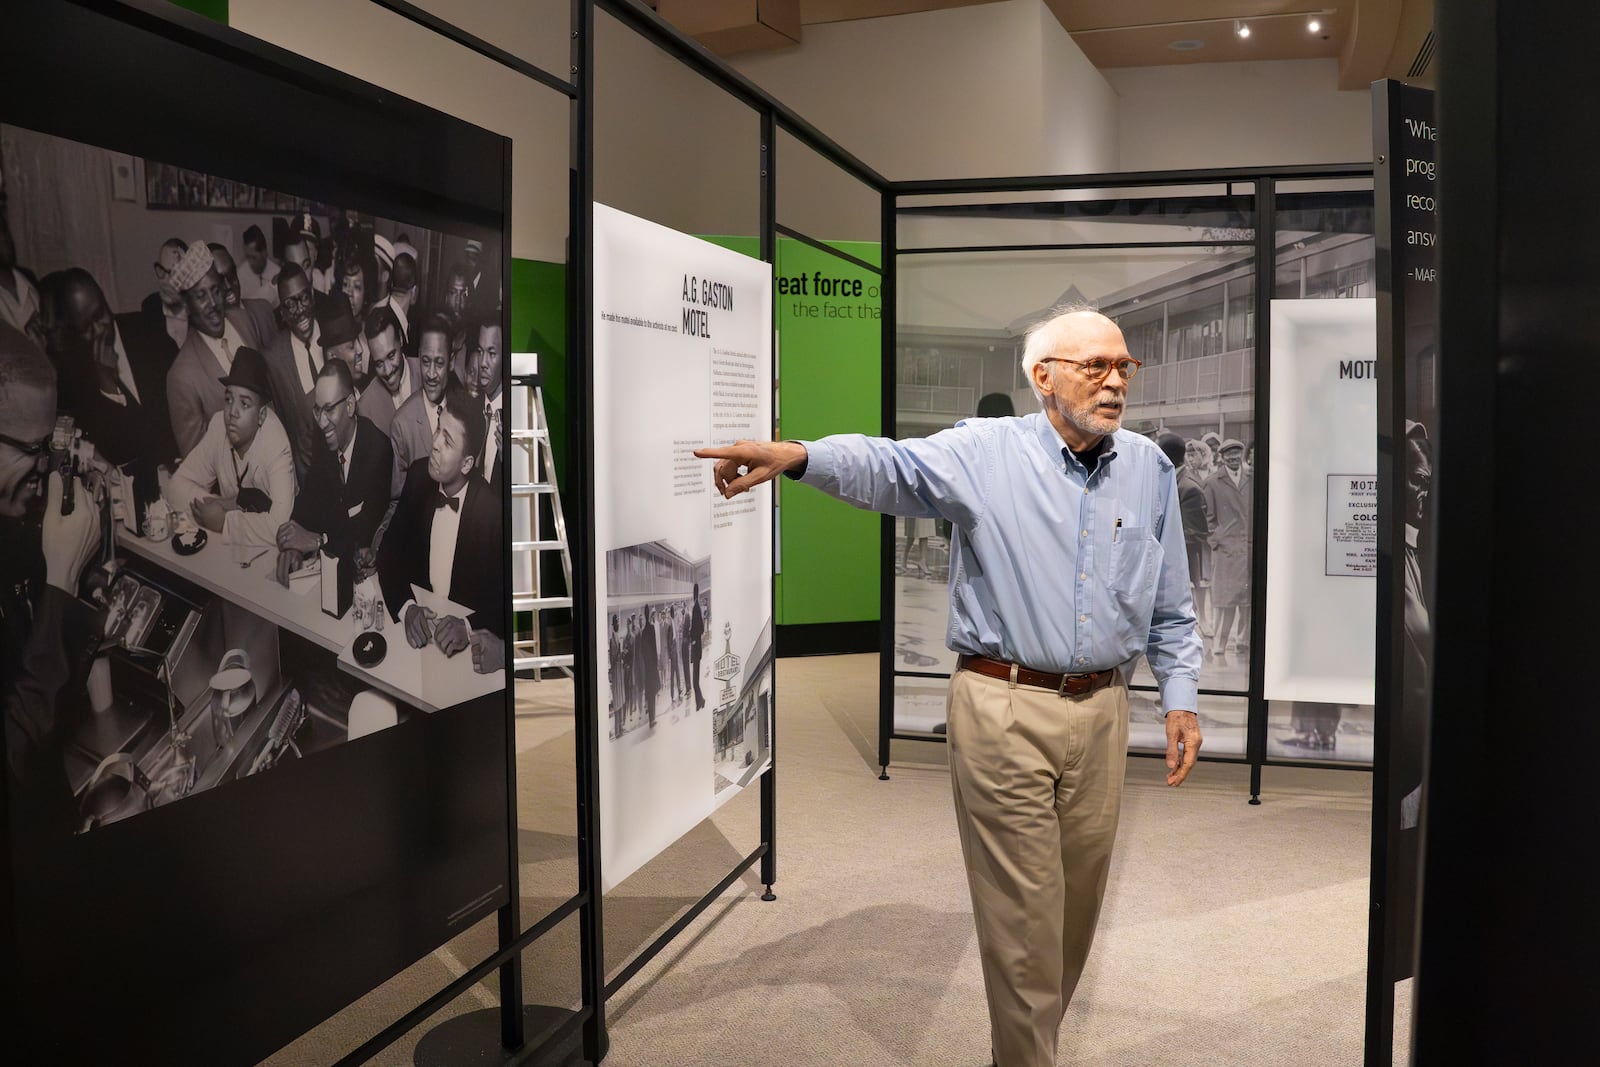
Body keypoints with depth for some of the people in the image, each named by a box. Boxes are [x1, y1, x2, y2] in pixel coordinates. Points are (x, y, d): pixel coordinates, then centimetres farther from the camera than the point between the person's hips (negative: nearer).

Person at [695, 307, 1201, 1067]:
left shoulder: (1150, 469, 9)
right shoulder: (985, 451, -4)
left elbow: (1171, 607, 14)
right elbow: (890, 466, -20)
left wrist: (1180, 698, 8)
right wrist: (794, 456, -38)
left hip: (1100, 713, 5)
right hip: (1002, 710, -4)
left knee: (1078, 905, 16)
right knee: (1022, 913, 2)